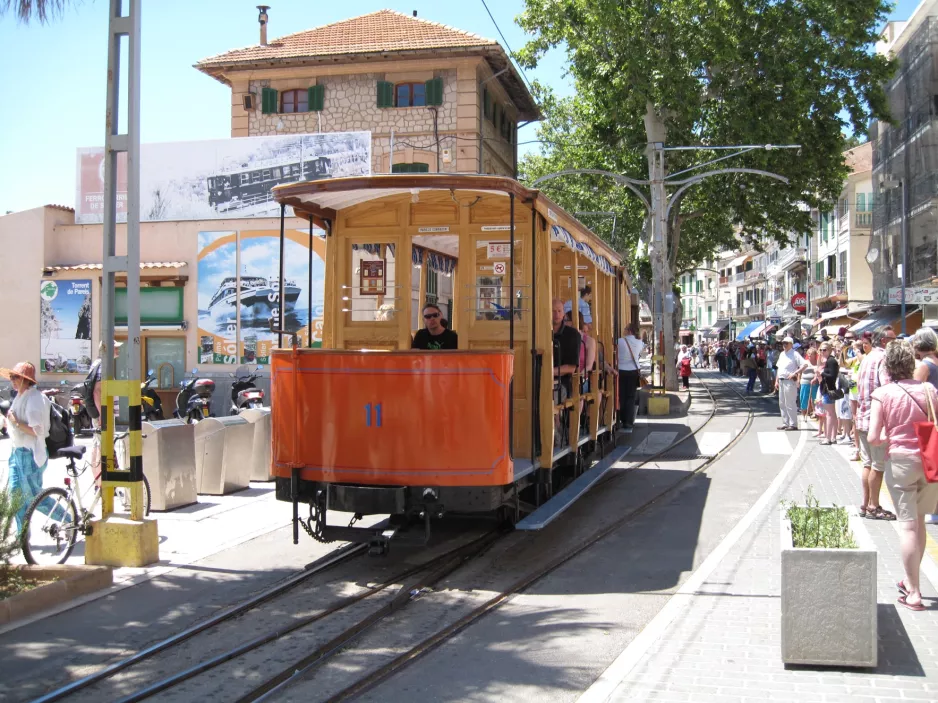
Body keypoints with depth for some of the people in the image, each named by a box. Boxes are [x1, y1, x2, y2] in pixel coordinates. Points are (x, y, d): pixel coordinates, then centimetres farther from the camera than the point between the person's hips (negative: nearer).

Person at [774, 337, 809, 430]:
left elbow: (804, 365, -16)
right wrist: (777, 381, 16)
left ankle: (793, 424, -2)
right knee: (782, 404, 12)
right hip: (781, 381, 9)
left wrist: (794, 373, -22)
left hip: (790, 381, -9)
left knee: (790, 404, -7)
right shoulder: (782, 354, 16)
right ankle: (785, 423, 20)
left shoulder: (794, 354, -8)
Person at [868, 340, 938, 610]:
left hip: (900, 460, -3)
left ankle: (913, 593, 2)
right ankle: (911, 581, 30)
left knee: (907, 524, 1)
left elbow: (873, 438, -11)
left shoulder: (882, 394, -8)